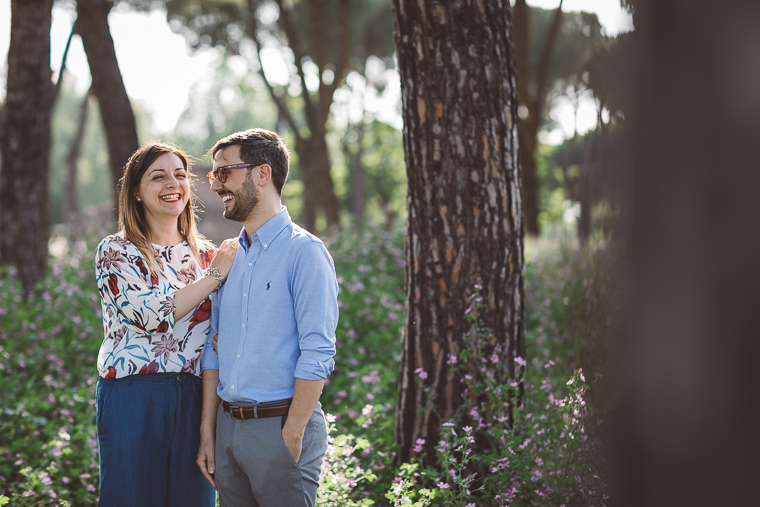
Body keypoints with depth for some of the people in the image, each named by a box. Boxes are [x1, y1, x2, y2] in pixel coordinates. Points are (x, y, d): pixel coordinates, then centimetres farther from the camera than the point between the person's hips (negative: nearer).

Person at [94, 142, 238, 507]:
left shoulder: (204, 253, 12)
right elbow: (154, 315, -16)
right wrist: (216, 273, -9)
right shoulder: (115, 252, -2)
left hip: (194, 402, 4)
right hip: (133, 402, -4)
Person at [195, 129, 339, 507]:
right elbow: (215, 348, 15)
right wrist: (208, 432, 10)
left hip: (280, 427, -6)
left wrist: (292, 436, -17)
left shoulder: (304, 252, -10)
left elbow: (317, 354, -15)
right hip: (228, 427, 7)